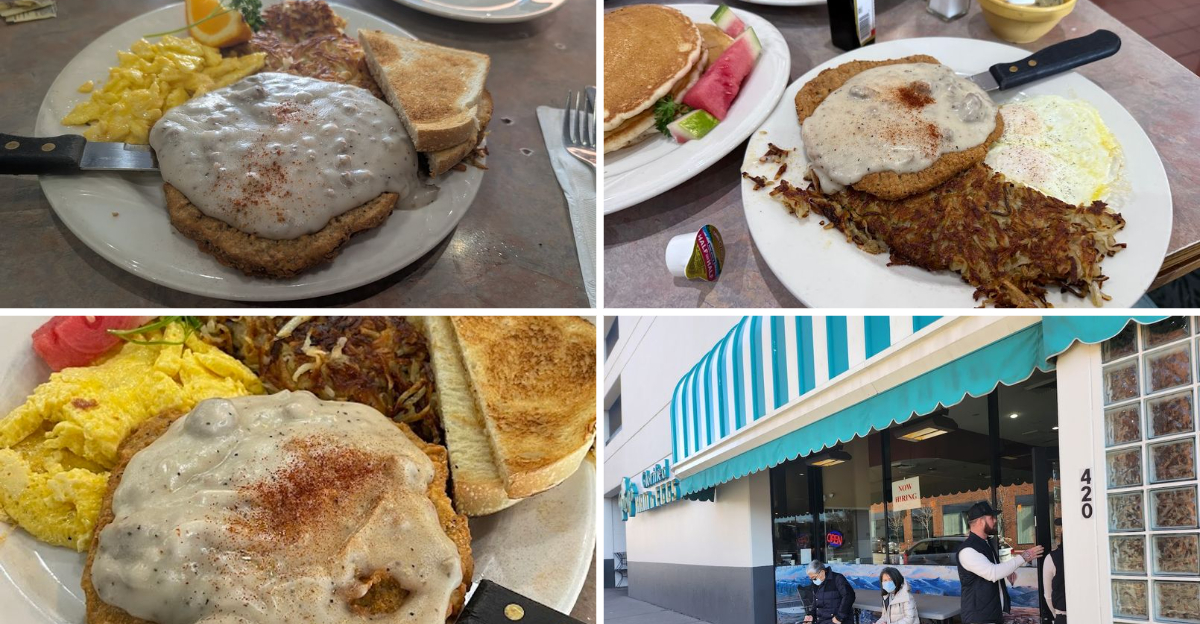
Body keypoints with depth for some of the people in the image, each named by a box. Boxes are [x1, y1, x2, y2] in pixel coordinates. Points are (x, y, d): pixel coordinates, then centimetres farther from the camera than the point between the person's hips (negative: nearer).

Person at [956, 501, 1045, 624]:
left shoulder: (986, 544, 12)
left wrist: (1008, 571, 8)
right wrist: (1022, 558, -21)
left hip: (995, 614, 10)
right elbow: (993, 573, -28)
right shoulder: (967, 550, -20)